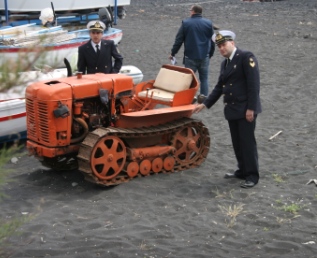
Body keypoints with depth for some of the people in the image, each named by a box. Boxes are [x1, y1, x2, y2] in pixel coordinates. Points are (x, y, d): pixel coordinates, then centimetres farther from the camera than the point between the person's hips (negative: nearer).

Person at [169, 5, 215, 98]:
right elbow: (212, 41, 8)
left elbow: (178, 40, -2)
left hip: (190, 56, -2)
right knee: (204, 78, 8)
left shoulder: (185, 23, -4)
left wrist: (172, 53, 7)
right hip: (204, 56, 2)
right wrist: (210, 54, 18)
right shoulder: (209, 23, 2)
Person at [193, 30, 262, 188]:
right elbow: (219, 87, 20)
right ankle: (242, 171, 25)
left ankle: (252, 175, 4)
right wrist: (205, 104, 14)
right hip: (232, 109, 8)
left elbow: (254, 84, -16)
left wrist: (251, 108, -20)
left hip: (246, 108, -8)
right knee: (237, 142, 13)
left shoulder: (246, 57, -11)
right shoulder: (225, 63, 15)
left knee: (247, 141, -4)